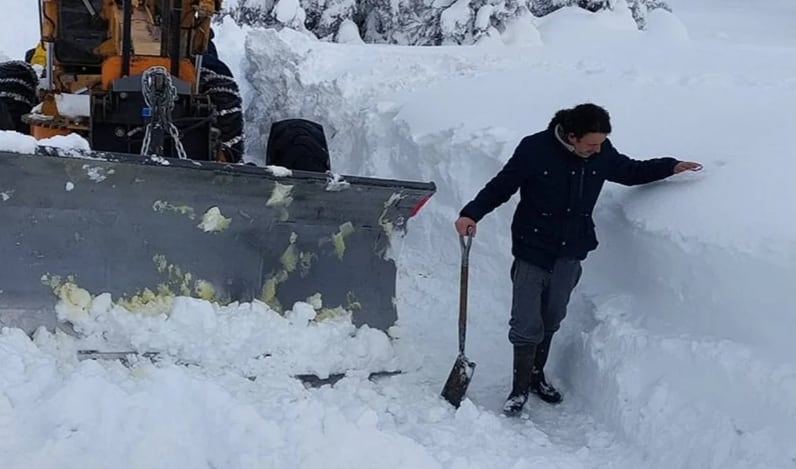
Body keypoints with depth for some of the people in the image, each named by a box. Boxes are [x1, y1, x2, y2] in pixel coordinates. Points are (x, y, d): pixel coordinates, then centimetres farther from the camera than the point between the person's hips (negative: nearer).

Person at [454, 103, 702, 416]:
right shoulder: (535, 149, -19)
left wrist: (671, 167, 4)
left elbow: (631, 172, 14)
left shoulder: (602, 154, -5)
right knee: (526, 325, -1)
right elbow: (501, 186, -11)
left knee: (552, 320, 18)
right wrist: (471, 214, -24)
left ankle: (537, 375, 38)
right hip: (532, 250, -4)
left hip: (570, 253, 4)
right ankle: (520, 387, 17)